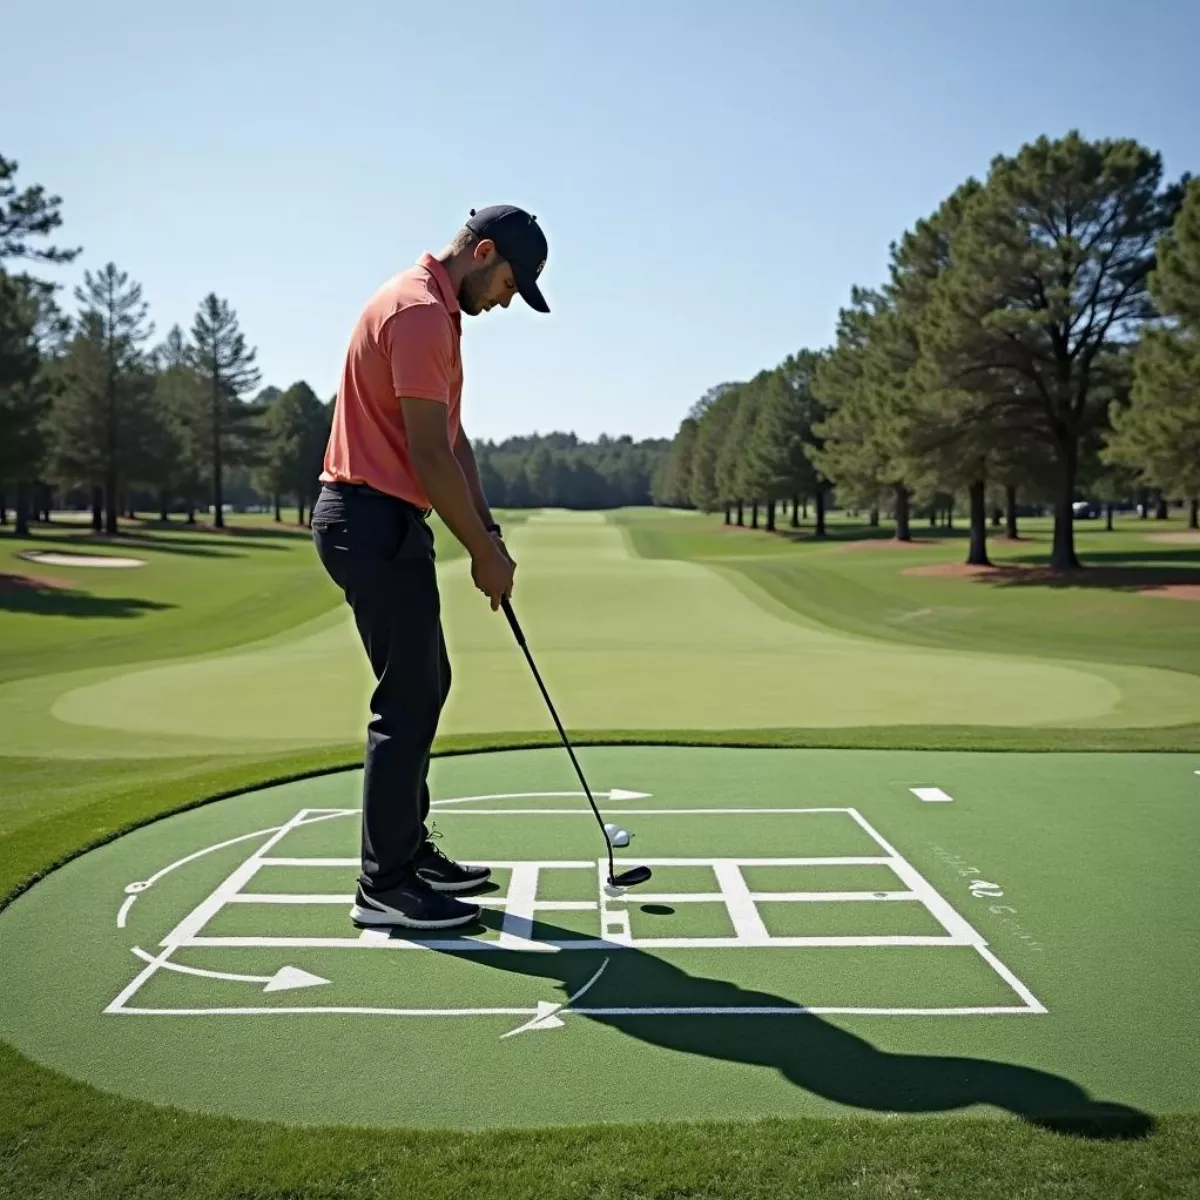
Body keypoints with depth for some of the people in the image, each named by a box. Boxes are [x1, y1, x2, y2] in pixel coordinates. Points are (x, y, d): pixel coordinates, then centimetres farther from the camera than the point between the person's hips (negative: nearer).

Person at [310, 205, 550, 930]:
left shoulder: (437, 312, 18)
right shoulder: (420, 311, -16)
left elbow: (452, 439, 18)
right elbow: (429, 454, -20)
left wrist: (487, 529, 10)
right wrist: (484, 552, -12)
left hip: (383, 521, 11)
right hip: (375, 522, -11)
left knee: (422, 686, 16)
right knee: (409, 700, -6)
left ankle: (408, 849, 27)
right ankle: (384, 885, 4)